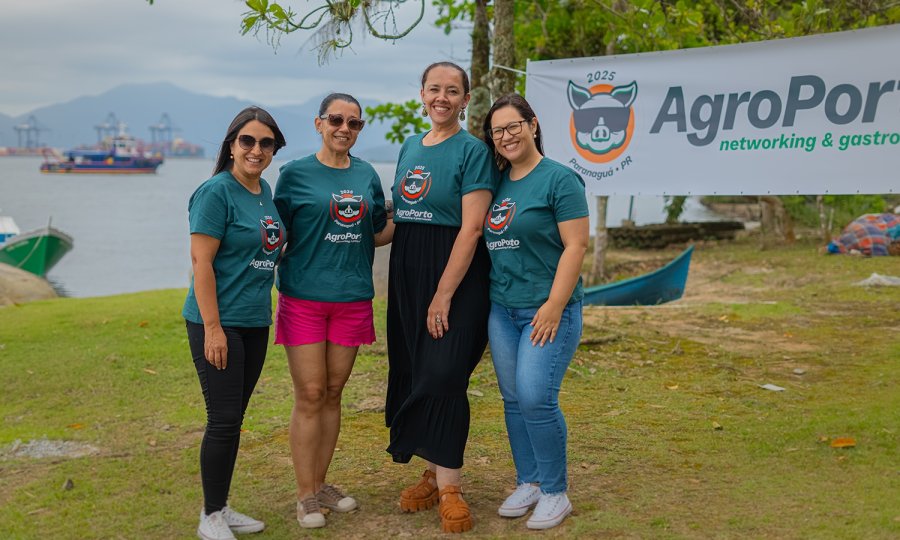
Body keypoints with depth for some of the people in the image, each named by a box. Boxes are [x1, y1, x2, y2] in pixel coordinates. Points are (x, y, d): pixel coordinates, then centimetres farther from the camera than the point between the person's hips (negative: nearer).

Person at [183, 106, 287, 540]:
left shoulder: (265, 191, 10)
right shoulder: (217, 192, -13)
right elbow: (201, 262, -17)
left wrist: (269, 308, 16)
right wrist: (213, 328, -20)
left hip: (255, 323, 8)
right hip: (218, 322, -7)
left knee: (234, 419, 13)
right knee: (223, 419, -4)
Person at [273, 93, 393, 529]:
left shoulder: (367, 176, 8)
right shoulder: (295, 174, -2)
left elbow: (378, 234, 15)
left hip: (352, 298, 4)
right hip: (304, 298, -3)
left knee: (333, 394, 11)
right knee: (309, 395, -2)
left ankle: (321, 483, 23)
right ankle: (306, 496, 7)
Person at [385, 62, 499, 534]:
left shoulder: (472, 151, -8)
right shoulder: (409, 149, 13)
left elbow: (470, 229, -15)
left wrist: (444, 295, -19)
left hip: (455, 275, -7)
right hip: (407, 272, 7)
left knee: (443, 375, -11)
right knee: (413, 374, 9)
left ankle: (449, 487, -1)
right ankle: (433, 472, 22)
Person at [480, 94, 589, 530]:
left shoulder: (559, 179, -8)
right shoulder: (497, 183, 11)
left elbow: (575, 246, -13)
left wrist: (554, 306, -18)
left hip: (547, 309, -7)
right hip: (503, 309, 7)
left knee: (536, 398, -12)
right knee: (513, 400, 10)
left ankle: (555, 493, 4)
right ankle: (528, 483, 24)